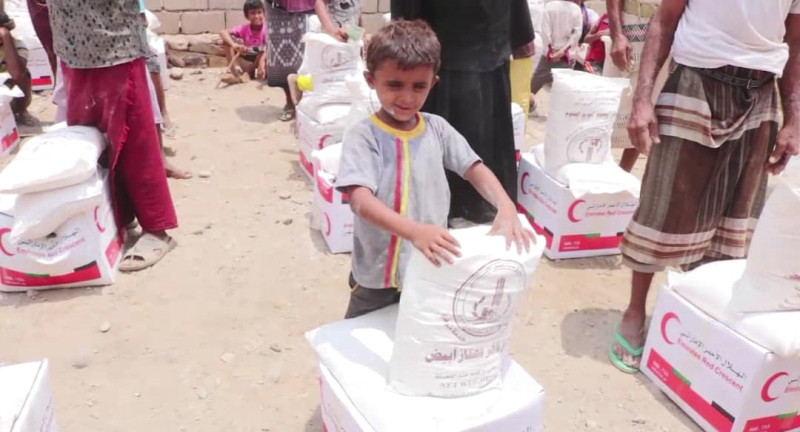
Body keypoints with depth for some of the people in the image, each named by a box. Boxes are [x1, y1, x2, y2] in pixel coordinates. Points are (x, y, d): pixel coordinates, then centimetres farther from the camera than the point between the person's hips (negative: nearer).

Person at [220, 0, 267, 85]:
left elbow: (268, 49, -30)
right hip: (246, 61, 3)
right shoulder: (244, 29, -4)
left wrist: (262, 62, -50)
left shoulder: (267, 29, -14)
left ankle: (247, 74, -25)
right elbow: (223, 32, -15)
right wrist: (234, 45, -36)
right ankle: (235, 71, -27)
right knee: (227, 41, -10)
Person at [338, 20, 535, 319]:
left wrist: (507, 209, -25)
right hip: (379, 276, -3)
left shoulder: (437, 128, -2)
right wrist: (414, 231, -45)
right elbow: (361, 201, -29)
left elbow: (475, 169, -5)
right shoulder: (363, 136, -16)